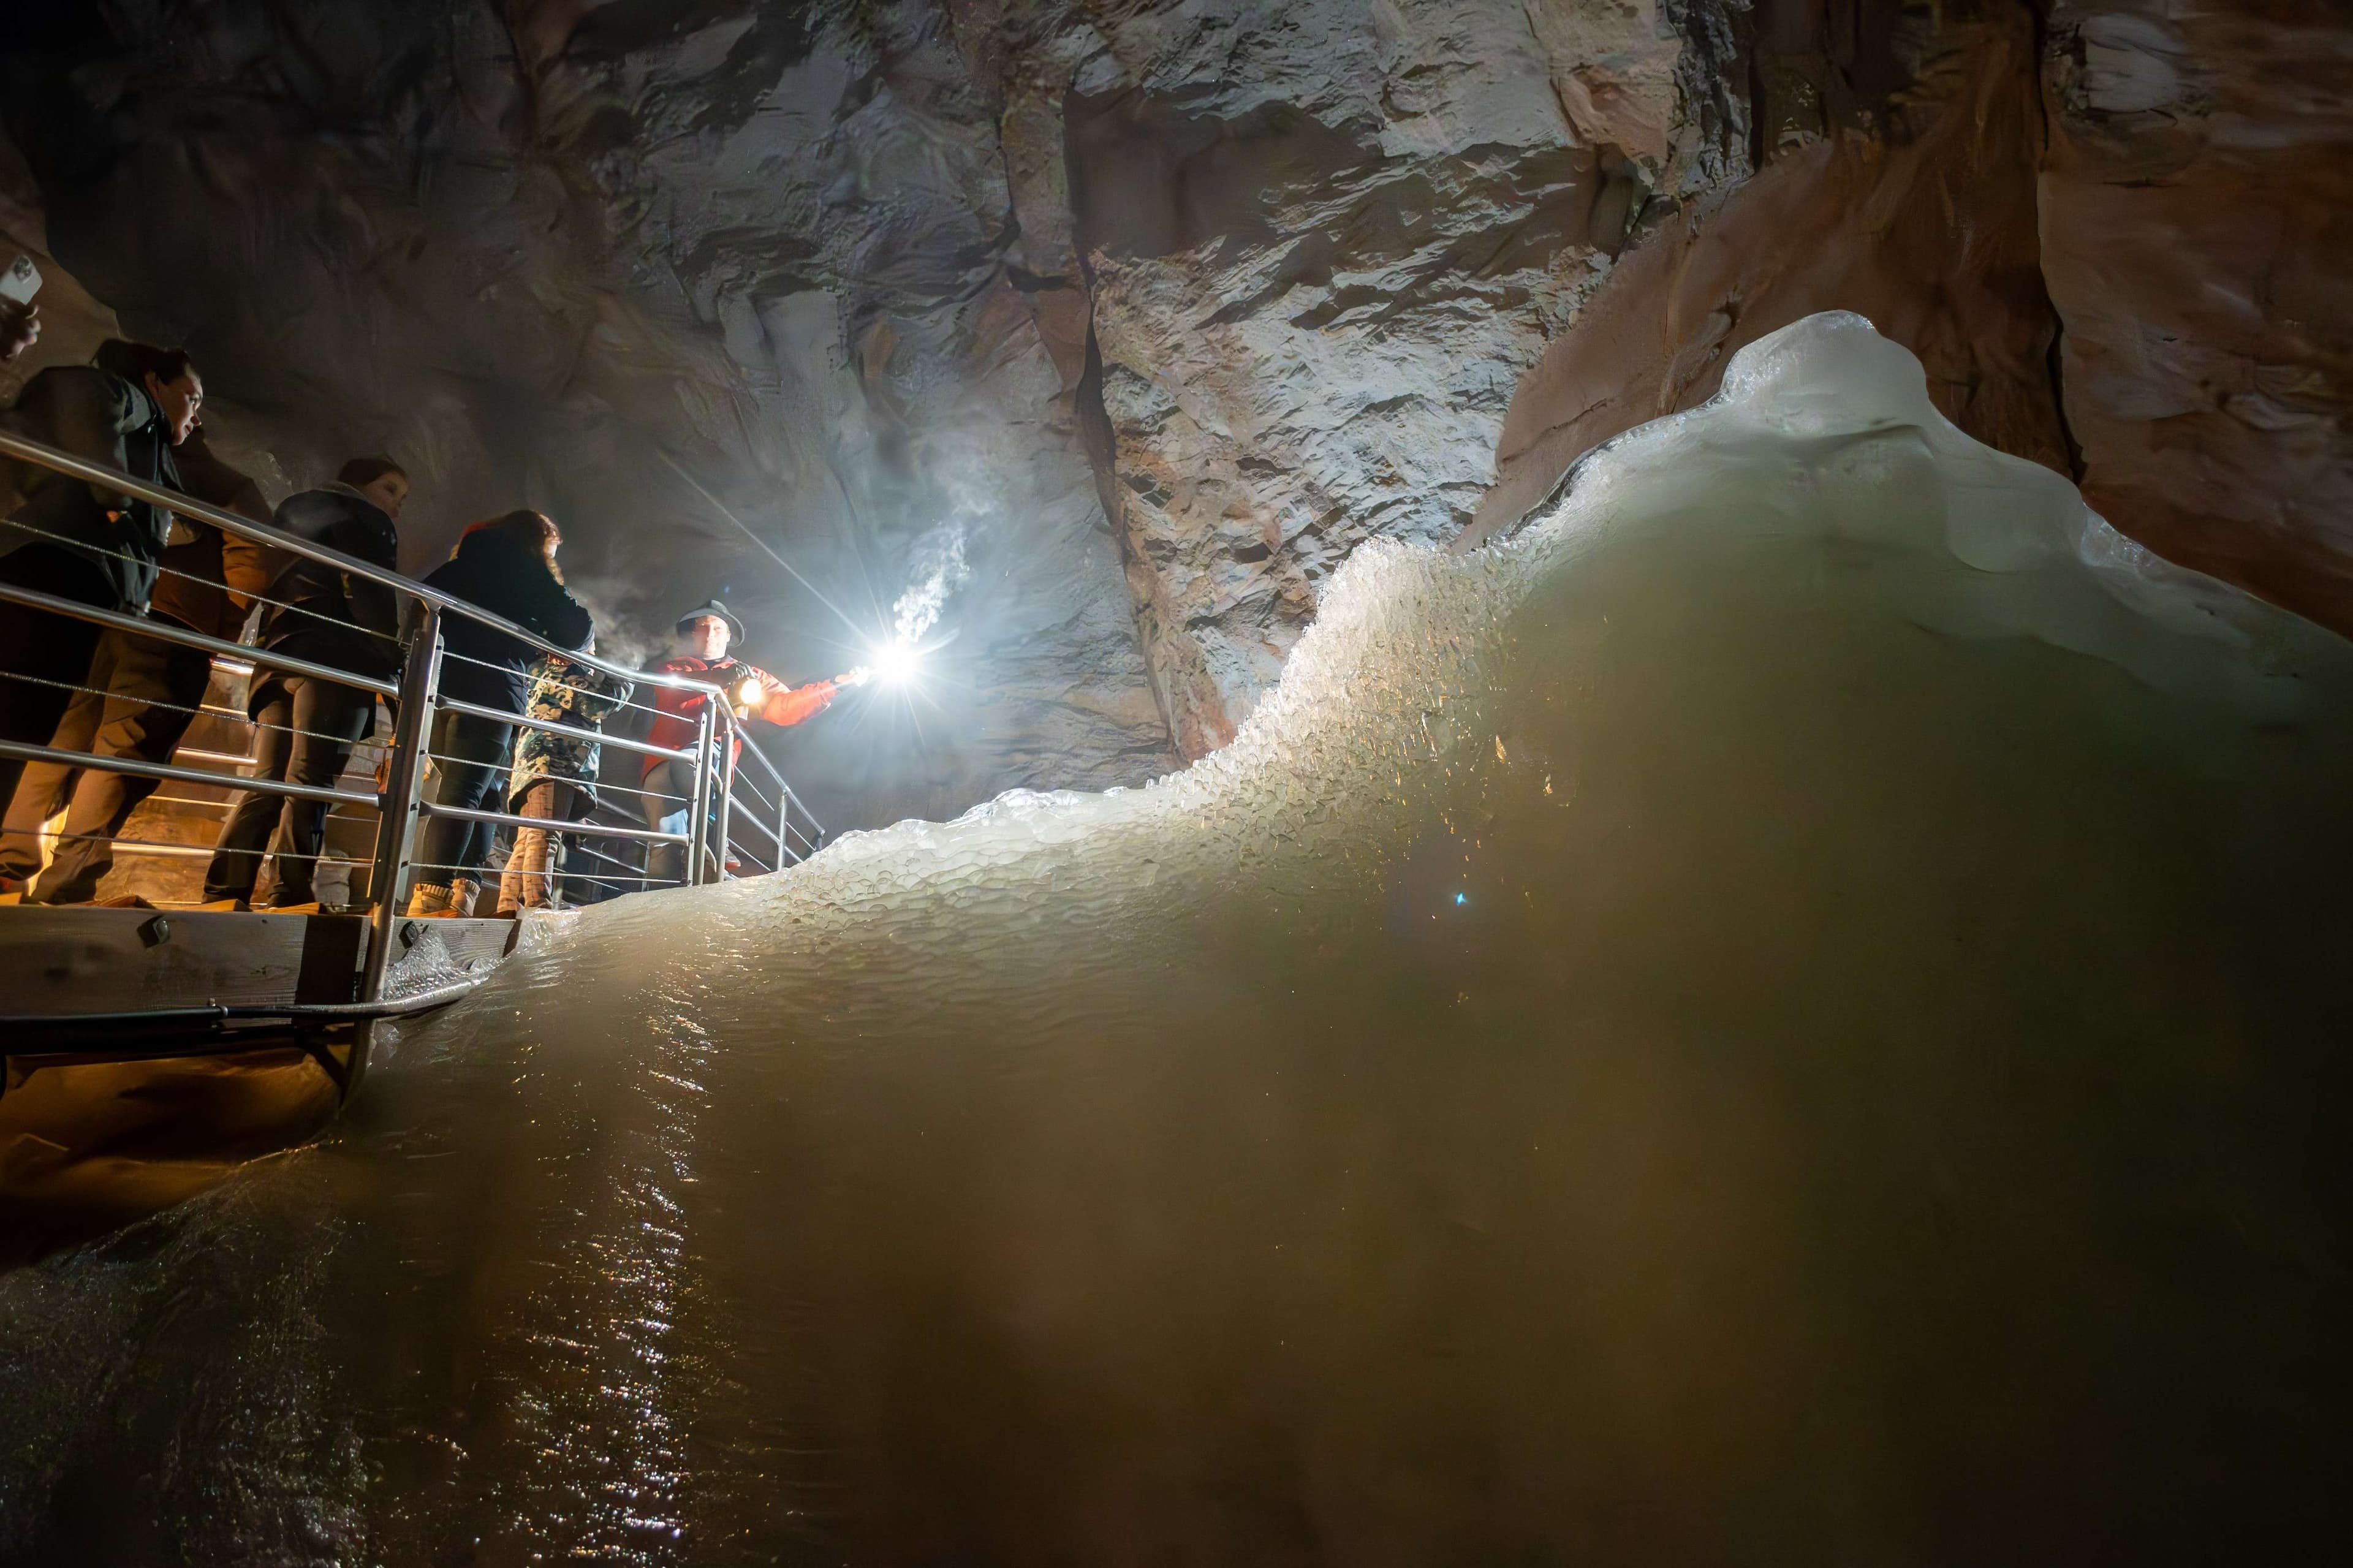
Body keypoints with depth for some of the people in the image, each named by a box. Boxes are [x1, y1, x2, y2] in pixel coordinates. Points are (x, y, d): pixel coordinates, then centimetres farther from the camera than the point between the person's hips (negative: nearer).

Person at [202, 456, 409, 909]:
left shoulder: (300, 518, 35)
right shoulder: (363, 519, 11)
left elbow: (278, 589, 28)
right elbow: (369, 593, -6)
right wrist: (392, 660, -13)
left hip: (281, 654, 8)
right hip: (331, 657, -8)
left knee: (268, 784, 2)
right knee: (310, 779, -18)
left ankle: (222, 894, -9)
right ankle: (293, 896, -28)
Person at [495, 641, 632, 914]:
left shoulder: (544, 669, 28)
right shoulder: (565, 672, -1)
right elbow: (598, 703, -10)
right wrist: (624, 682, 5)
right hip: (552, 762, -10)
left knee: (526, 843, 2)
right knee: (544, 836, -21)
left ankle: (509, 909, -3)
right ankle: (538, 907, -31)